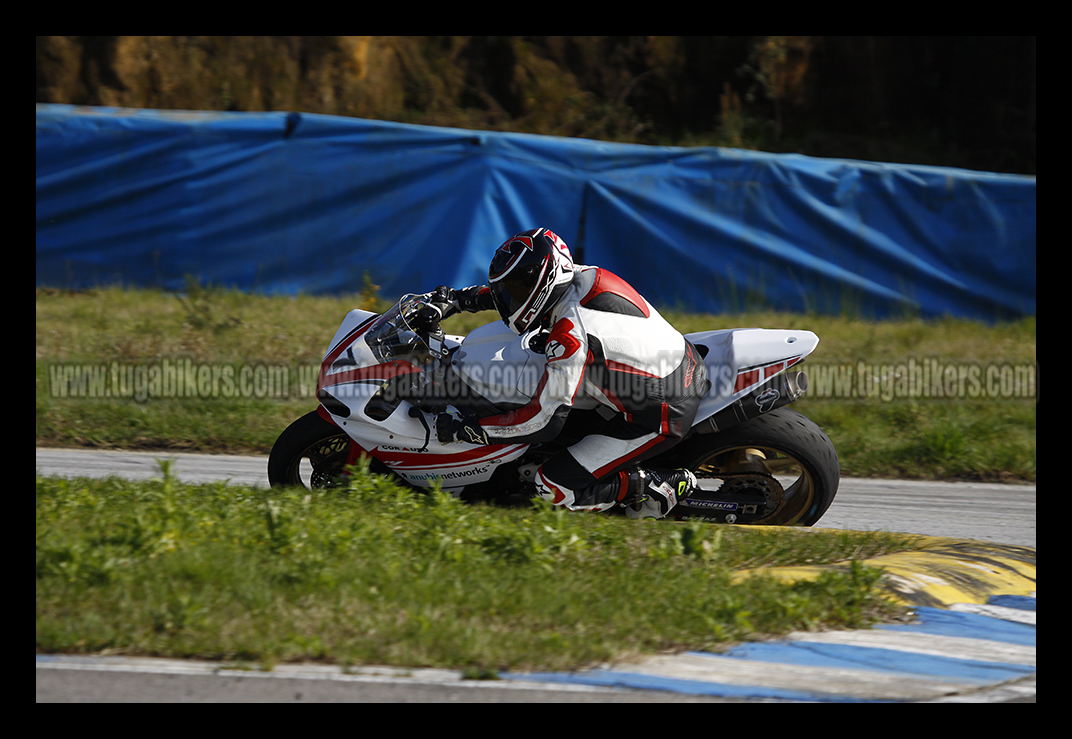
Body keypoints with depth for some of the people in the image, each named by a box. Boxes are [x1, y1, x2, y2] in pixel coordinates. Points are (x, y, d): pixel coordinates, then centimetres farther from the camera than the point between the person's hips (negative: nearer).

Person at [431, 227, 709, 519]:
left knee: (553, 485, -9)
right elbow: (522, 287, 23)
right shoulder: (580, 275, -1)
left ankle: (658, 487, -3)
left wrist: (467, 428, -16)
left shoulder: (569, 333, -25)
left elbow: (545, 421, -23)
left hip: (661, 418, -9)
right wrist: (460, 299, 19)